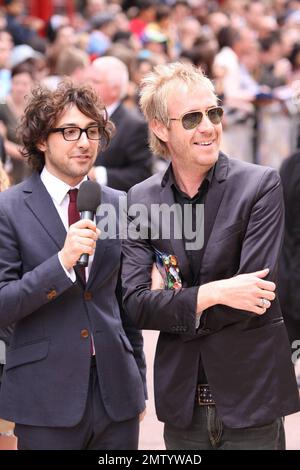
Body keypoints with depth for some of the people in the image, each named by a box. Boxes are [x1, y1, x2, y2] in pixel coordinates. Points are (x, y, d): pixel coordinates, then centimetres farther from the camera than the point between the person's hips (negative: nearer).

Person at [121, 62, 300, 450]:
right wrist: (212, 294, -19)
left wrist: (171, 303, -8)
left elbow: (258, 291, -15)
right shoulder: (141, 199, 2)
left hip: (250, 399, -3)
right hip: (183, 403, 3)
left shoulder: (260, 185, -7)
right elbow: (136, 305, -6)